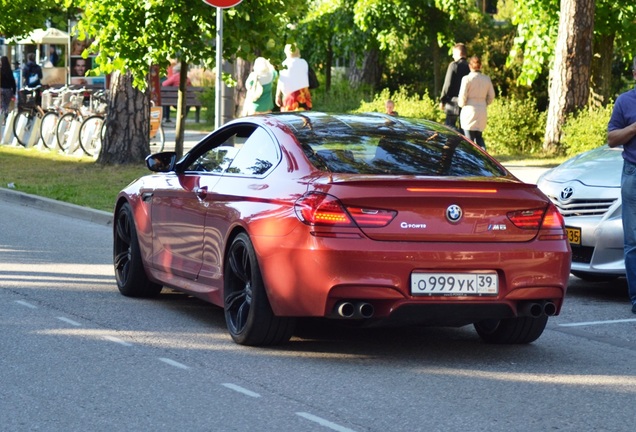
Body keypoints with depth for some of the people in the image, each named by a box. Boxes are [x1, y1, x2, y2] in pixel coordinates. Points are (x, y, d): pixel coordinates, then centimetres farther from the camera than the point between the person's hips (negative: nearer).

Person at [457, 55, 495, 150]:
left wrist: (461, 104, 10)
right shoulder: (487, 79, 3)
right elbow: (491, 97, 8)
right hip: (482, 111, 4)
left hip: (469, 111, -4)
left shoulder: (467, 79, -11)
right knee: (479, 136, 16)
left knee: (469, 139, 3)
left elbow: (462, 97, -11)